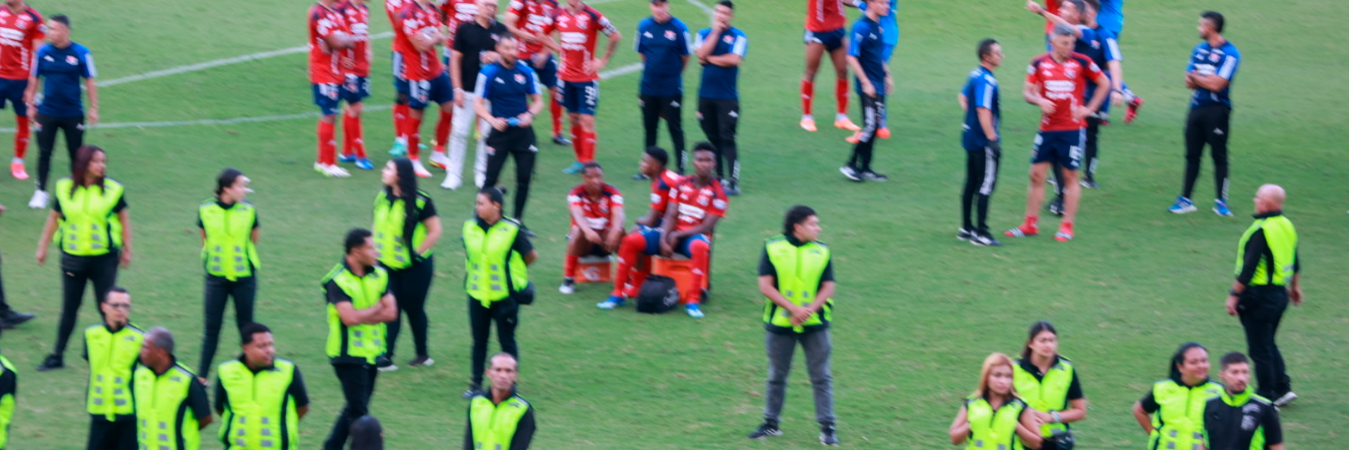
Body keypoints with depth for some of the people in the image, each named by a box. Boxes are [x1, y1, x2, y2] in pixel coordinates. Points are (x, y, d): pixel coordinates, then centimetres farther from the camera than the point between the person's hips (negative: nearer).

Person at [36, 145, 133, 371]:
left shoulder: (113, 189, -4)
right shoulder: (64, 188, 0)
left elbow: (123, 218, 6)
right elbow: (54, 218, 11)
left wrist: (126, 249, 7)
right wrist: (42, 247, 14)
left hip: (104, 258, -1)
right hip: (73, 257, 1)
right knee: (69, 308, 8)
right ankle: (57, 356, 16)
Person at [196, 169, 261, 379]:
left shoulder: (249, 211, -7)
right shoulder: (206, 211, -6)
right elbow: (205, 240, 9)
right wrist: (212, 259, 10)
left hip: (244, 277, 0)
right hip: (216, 275, 0)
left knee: (245, 325, 7)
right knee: (212, 326, 3)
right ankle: (202, 375, 12)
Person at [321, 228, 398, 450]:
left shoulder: (379, 275, 4)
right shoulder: (337, 280, -16)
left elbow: (391, 312, -2)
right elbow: (349, 317, -26)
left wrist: (362, 316, -15)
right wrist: (376, 309, -10)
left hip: (371, 353, 7)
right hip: (349, 354, -7)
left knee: (355, 407, 15)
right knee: (359, 411, -5)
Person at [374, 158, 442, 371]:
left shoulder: (421, 202, -14)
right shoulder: (382, 198, 4)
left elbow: (435, 231, -11)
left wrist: (417, 253, -14)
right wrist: (377, 251, 4)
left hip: (415, 266, -4)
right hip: (388, 265, 4)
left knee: (414, 309, 6)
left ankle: (422, 354, 23)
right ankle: (386, 356, -3)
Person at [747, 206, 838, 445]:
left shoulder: (822, 252, 2)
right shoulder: (772, 248, -4)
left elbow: (828, 289, 1)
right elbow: (765, 286, -9)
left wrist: (809, 310, -16)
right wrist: (793, 308, -18)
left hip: (814, 325, 1)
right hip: (780, 324, -1)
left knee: (821, 377, 0)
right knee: (777, 376, 10)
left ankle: (827, 427, 6)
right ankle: (771, 423, 23)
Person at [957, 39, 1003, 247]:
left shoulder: (974, 75, 10)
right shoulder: (986, 81, -20)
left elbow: (963, 97, 25)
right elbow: (983, 111, -25)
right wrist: (992, 139, -23)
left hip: (970, 138, 10)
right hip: (983, 142, -10)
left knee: (971, 183, 15)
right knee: (985, 185, -5)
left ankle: (966, 228, 23)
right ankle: (981, 233, -4)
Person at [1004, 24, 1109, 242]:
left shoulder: (1081, 62, -4)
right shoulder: (1039, 63, 1)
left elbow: (1104, 83, 7)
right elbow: (1027, 92, 7)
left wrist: (1090, 109, 0)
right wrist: (1039, 101, -14)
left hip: (1072, 129, -2)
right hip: (1047, 128, 2)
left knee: (1070, 177, 1)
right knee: (1036, 175, 3)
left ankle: (1067, 226, 8)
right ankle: (1030, 224, 12)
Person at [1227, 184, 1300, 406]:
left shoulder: (1261, 230, -22)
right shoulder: (1287, 225, 6)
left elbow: (1248, 268, -22)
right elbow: (1294, 261, 18)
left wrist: (1234, 295, -16)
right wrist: (1294, 286, 32)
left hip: (1260, 295, -9)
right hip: (1280, 292, 9)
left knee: (1260, 349, 1)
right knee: (1268, 345, 21)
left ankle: (1267, 395, 6)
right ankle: (1282, 388, 20)